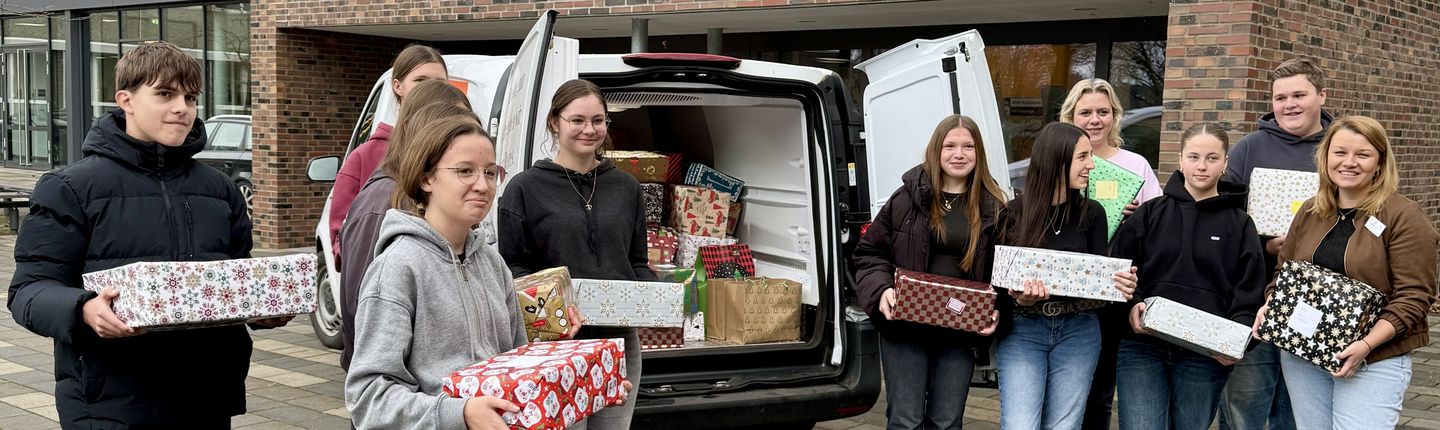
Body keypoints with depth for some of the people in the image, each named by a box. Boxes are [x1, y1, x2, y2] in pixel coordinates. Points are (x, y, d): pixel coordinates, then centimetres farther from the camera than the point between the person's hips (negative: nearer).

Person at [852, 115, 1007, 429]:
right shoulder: (908, 197, 0)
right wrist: (882, 290, -13)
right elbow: (870, 252, 4)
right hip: (905, 325, -1)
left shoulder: (992, 207, 3)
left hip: (961, 331, 1)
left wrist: (996, 310, -11)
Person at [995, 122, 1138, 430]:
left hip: (1078, 331, 2)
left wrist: (1119, 284, -20)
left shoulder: (1092, 213, 3)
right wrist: (1019, 299, -23)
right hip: (1022, 330, -2)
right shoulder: (1014, 213, -2)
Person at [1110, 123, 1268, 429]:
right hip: (1143, 347, -1)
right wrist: (1131, 305, -14)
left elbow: (1249, 296, 4)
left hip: (1207, 355, 1)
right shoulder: (1149, 214, 7)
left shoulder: (1240, 225, 8)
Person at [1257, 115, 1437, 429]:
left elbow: (1413, 296, -12)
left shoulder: (1404, 216, -7)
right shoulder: (1309, 213, 10)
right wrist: (1270, 306, -2)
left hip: (1374, 363, -5)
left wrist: (1367, 344, -22)